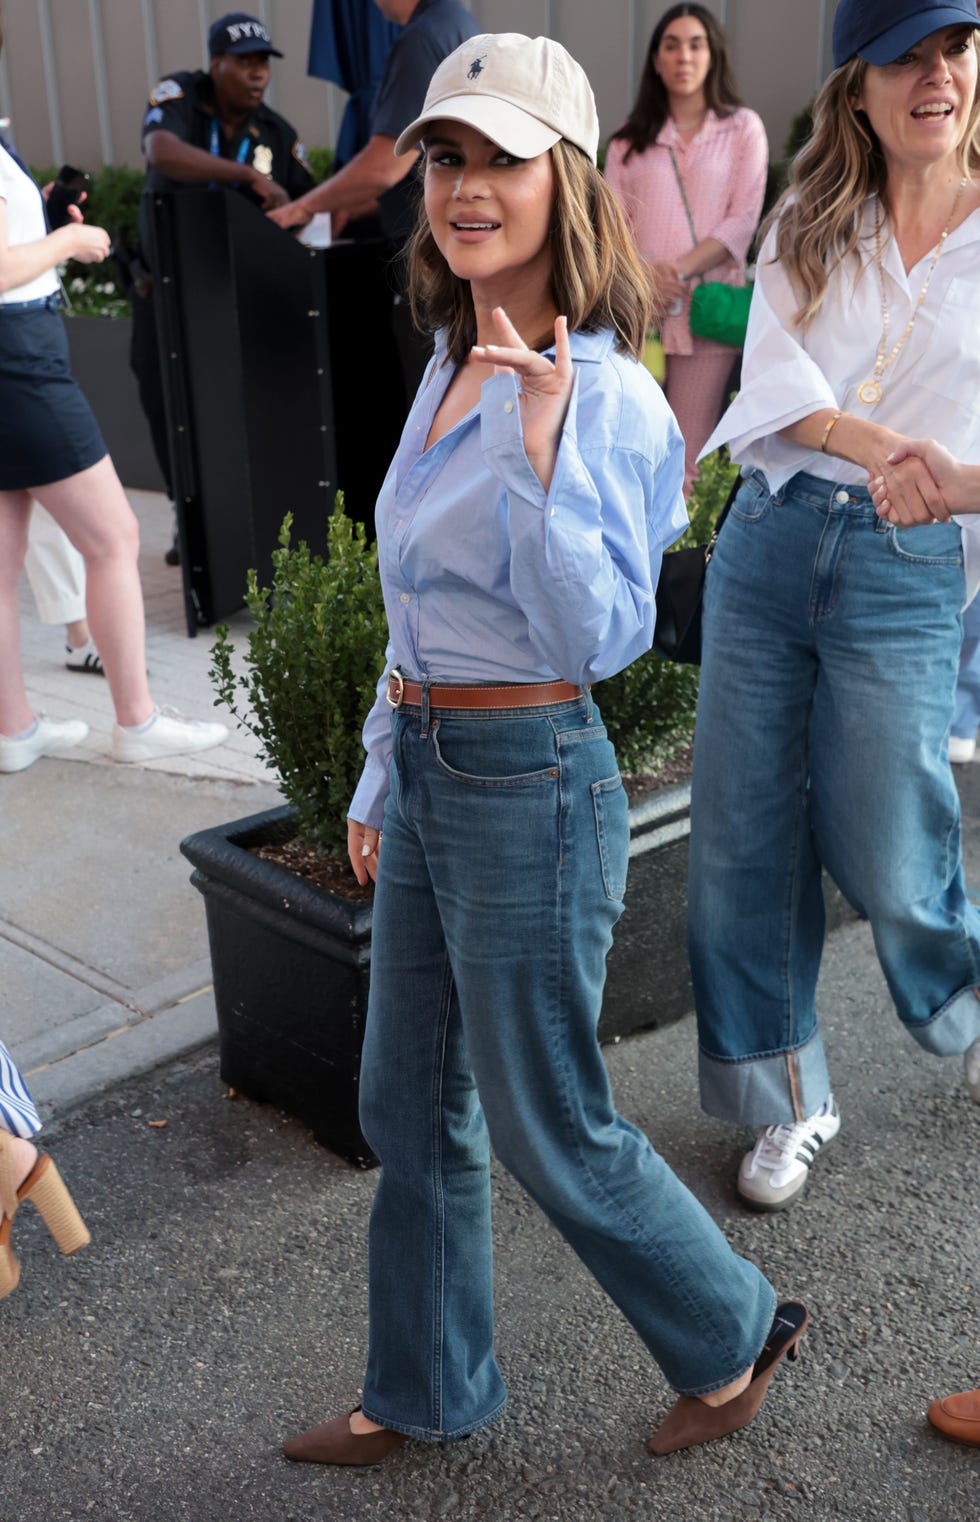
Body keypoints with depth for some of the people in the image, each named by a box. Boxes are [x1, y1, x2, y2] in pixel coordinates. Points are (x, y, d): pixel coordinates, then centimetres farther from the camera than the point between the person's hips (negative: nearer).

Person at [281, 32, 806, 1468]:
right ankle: (428, 1391, 40)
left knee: (550, 1130, 8)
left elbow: (598, 635, -23)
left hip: (528, 784, -8)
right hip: (425, 770, 8)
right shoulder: (450, 368, 10)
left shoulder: (604, 395, -16)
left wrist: (543, 444, -33)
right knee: (410, 1108, 18)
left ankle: (733, 1334, 35)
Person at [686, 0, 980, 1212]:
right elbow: (773, 373, -8)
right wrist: (875, 447, -23)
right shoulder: (809, 224, 8)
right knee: (742, 839, 4)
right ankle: (789, 1104, 23)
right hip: (768, 536, 3)